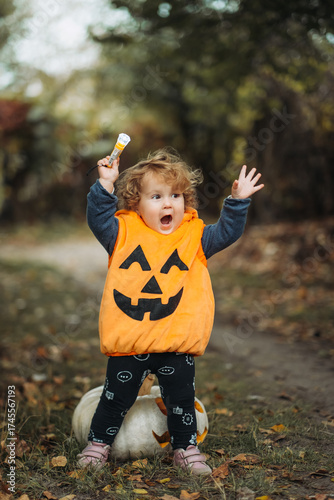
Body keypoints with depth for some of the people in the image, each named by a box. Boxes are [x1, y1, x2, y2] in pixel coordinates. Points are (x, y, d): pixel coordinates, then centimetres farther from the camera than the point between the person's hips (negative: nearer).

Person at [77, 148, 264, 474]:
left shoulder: (195, 236, 5)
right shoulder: (124, 233, 2)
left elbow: (227, 233, 1)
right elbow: (98, 218, -6)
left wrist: (238, 201, -10)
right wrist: (105, 184, -17)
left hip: (177, 341, 1)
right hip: (128, 342, -1)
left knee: (181, 398, 14)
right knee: (116, 397, 12)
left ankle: (185, 448, 32)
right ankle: (99, 442, 31)